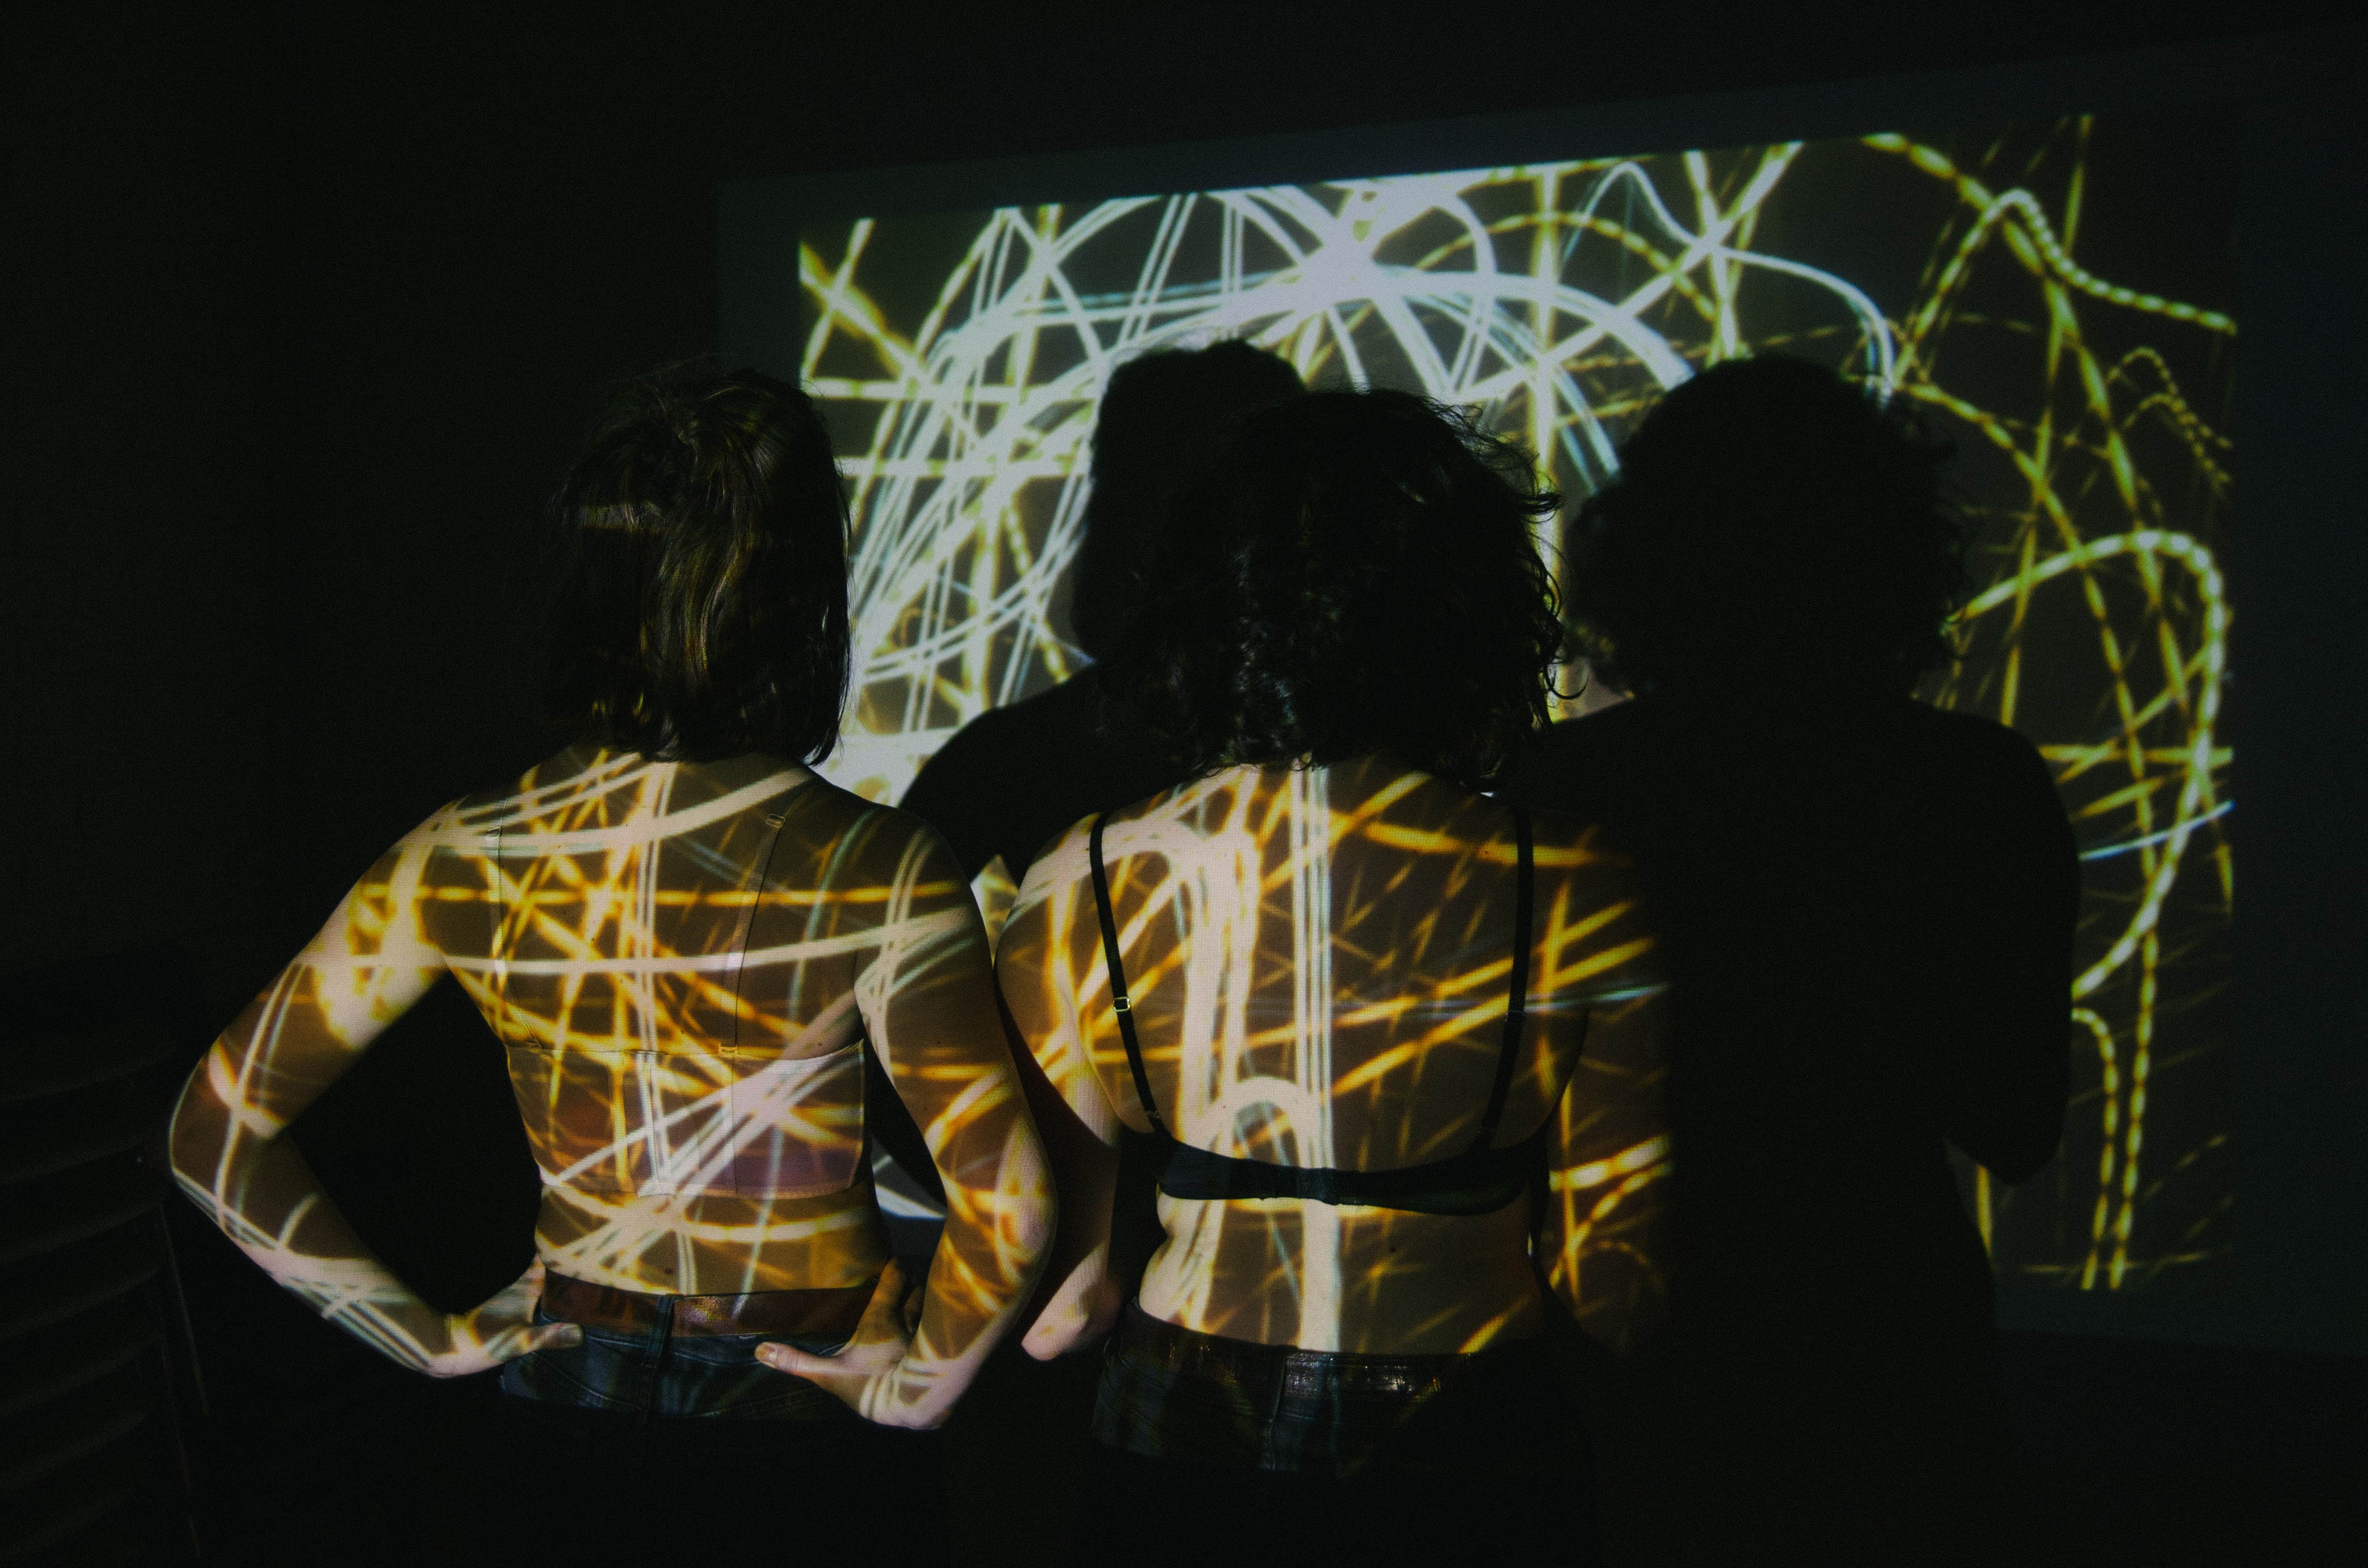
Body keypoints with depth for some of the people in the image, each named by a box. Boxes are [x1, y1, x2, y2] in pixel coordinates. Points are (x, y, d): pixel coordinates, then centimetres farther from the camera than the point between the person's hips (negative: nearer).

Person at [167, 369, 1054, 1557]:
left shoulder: (469, 860, -13)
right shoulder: (878, 873, -24)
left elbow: (216, 1131, -6)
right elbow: (1004, 1204, -28)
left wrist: (428, 1332, 0)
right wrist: (923, 1381, -10)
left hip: (570, 1396, 3)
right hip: (806, 1411, -3)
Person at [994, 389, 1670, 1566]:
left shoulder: (1085, 884, -10)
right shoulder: (1568, 888, -16)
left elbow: (1046, 1245, 1)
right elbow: (1622, 1263, -7)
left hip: (1174, 1439, 2)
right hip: (1461, 1459, -1)